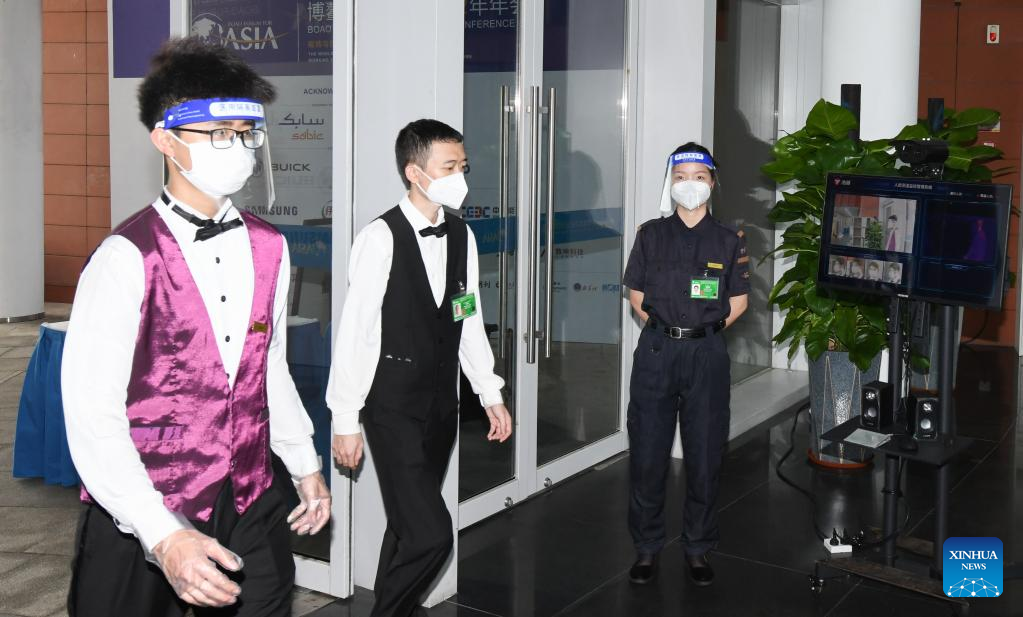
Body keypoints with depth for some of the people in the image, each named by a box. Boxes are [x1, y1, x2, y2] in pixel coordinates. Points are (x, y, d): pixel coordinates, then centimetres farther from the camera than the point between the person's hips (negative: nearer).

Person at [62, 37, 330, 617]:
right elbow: (93, 416, -20)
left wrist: (306, 466, 21)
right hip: (144, 525, -5)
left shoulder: (269, 248, 4)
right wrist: (164, 536, -27)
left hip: (252, 510, 5)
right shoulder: (127, 259, -16)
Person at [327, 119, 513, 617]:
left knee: (410, 526, 15)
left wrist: (491, 394, 12)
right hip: (393, 407, -6)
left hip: (442, 403, 6)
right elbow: (354, 332, -13)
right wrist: (346, 421, -12)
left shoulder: (461, 235, 5)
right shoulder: (381, 238, -15)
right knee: (429, 533, -10)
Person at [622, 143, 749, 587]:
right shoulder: (651, 235, 4)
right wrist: (665, 329, 0)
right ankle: (646, 548, 15)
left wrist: (703, 330, 0)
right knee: (647, 453, 1)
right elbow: (637, 295, 9)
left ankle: (698, 550, 18)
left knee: (704, 455, 4)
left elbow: (738, 302, 9)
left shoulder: (728, 240, 4)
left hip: (706, 354, 0)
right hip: (656, 352, 0)